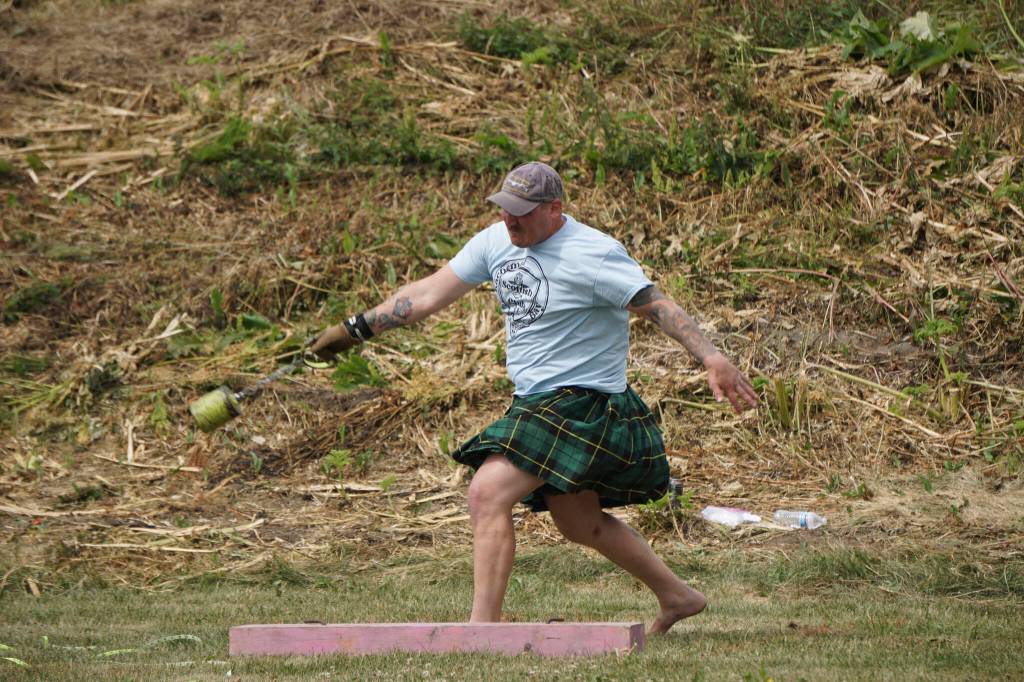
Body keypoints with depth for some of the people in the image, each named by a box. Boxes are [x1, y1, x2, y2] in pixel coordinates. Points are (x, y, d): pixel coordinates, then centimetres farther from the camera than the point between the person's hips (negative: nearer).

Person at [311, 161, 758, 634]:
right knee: (579, 523, 20)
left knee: (488, 494, -22)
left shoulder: (592, 254, -18)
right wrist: (357, 328, 10)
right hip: (537, 402, 9)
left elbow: (657, 305, -21)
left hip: (581, 403, -9)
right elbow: (429, 294, 11)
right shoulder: (497, 241, 5)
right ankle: (677, 596, 36)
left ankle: (482, 627, -21)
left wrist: (712, 359, -32)